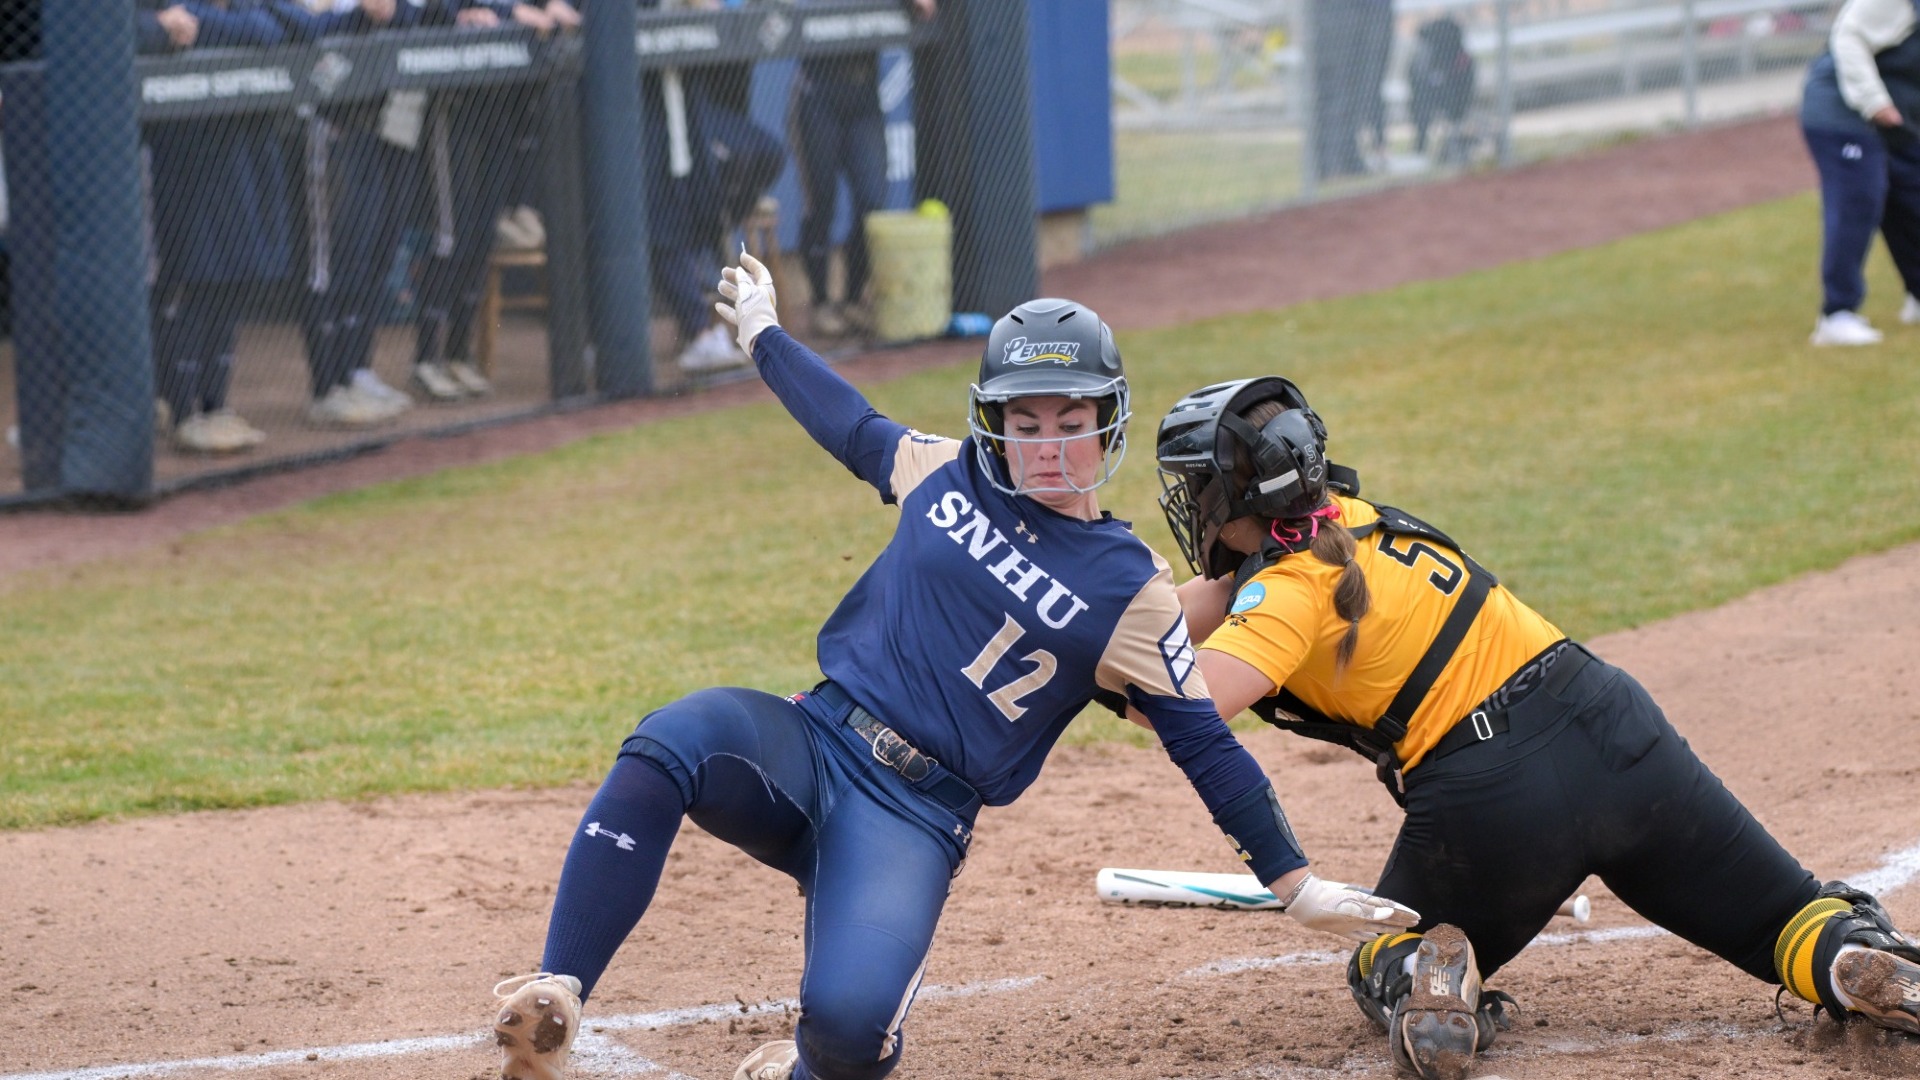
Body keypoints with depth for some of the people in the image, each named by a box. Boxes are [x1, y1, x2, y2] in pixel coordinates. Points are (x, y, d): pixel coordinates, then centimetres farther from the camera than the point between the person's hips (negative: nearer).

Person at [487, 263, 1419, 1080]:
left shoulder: (1130, 587, 1)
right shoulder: (947, 475, 11)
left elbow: (1203, 745, 4)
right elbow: (856, 431, 32)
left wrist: (1294, 883, 1)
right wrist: (765, 336, 43)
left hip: (915, 816, -3)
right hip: (812, 741, 3)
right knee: (669, 745, -32)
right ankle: (555, 1002, -33)